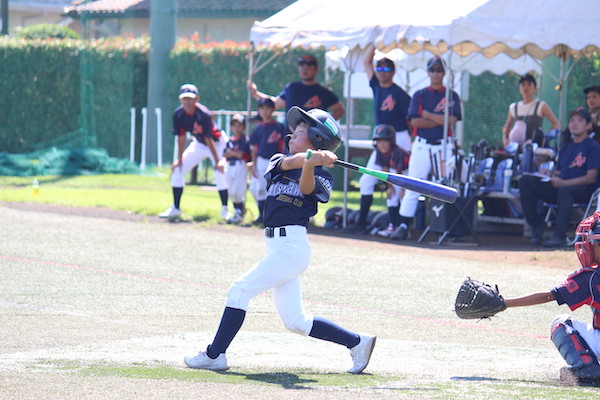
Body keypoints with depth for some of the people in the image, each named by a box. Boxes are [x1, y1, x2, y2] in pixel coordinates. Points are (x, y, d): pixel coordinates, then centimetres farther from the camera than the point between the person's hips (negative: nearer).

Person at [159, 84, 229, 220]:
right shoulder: (178, 114, -17)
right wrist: (179, 159, -6)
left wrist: (217, 161, -25)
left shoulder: (204, 114, -32)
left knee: (220, 173, -23)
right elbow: (181, 138, -8)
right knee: (177, 170, 0)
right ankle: (175, 209, 11)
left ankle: (224, 210, -11)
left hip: (217, 143, -6)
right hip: (198, 144, 6)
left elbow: (208, 139, -29)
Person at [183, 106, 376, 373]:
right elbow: (289, 162, -10)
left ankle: (215, 356, -3)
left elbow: (306, 187, -22)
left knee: (240, 291, -10)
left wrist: (310, 164, -43)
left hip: (292, 246, -7)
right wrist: (311, 157, -30)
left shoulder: (321, 177, -2)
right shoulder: (279, 161, 13)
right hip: (276, 246, 7)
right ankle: (357, 343, 16)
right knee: (296, 322, 8)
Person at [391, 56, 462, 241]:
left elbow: (451, 120, -9)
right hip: (421, 146, 1)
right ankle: (403, 226, -5)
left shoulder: (452, 96, 7)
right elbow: (415, 121, -4)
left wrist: (427, 114, -7)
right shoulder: (419, 96, 9)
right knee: (412, 187, -5)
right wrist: (440, 120, -8)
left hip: (443, 146, -1)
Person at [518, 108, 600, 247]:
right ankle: (536, 224, -11)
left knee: (565, 190, -43)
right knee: (525, 181, -11)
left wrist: (563, 183, -20)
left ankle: (560, 235, -41)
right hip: (559, 188, 7)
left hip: (583, 191, -7)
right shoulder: (565, 148, 21)